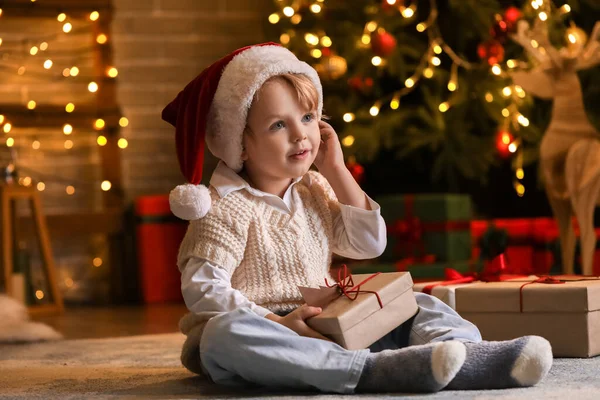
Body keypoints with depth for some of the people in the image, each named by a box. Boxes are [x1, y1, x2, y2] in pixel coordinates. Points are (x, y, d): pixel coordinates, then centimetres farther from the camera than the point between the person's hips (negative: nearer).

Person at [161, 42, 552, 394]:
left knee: (418, 308, -2)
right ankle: (379, 370, -53)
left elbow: (370, 243, 7)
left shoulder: (315, 190, 12)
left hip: (325, 329, 7)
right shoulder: (226, 209, -9)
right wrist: (279, 324, -27)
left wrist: (337, 171, 0)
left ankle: (464, 352, -39)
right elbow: (203, 290, -16)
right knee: (226, 333, -40)